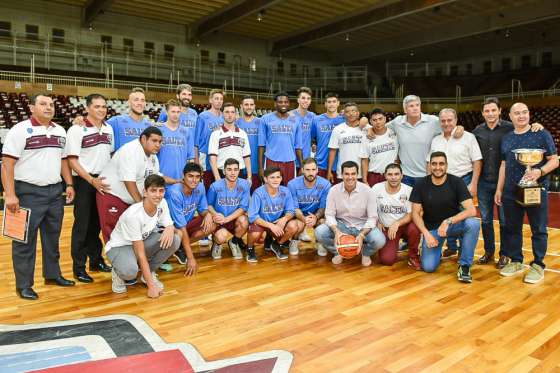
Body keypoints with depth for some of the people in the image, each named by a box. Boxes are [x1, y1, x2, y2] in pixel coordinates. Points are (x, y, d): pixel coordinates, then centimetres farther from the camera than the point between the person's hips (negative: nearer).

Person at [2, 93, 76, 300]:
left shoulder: (60, 131, 11)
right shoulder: (20, 130, -8)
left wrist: (69, 184, 7)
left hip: (55, 191, 6)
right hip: (28, 193, -6)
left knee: (52, 237, 15)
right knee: (25, 240, 3)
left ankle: (53, 274, 29)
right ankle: (24, 284, 14)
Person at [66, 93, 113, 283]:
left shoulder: (109, 129, 8)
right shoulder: (77, 130, -10)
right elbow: (72, 160, -13)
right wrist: (92, 180, -20)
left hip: (104, 182, 5)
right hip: (84, 182, -5)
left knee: (98, 223, 14)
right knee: (82, 224, 2)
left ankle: (96, 260, 27)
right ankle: (78, 267, 13)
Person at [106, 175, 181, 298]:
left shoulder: (162, 203, -15)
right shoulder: (133, 214, -32)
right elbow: (140, 254, -29)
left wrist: (170, 229, -32)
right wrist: (151, 286, -28)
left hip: (142, 242, 6)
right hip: (119, 246, -6)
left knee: (174, 239, -20)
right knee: (130, 271, -37)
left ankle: (149, 272, 1)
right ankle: (119, 273, 2)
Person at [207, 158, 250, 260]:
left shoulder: (244, 185, -11)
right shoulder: (215, 186, -12)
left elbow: (243, 207, -13)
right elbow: (208, 205, 0)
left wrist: (226, 219, -24)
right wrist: (215, 214, -22)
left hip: (235, 219, 2)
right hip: (219, 221, -2)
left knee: (243, 220, -32)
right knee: (222, 237, -32)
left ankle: (234, 242, 2)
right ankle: (217, 243, 11)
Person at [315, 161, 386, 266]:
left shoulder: (366, 190, -14)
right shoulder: (334, 190, -11)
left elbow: (372, 217, -11)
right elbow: (329, 215, -8)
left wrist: (362, 235, -27)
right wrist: (336, 231, -28)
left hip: (362, 226, -1)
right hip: (341, 225, 1)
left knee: (379, 240, -30)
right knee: (319, 232, -25)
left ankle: (366, 253, 9)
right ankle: (338, 251, 8)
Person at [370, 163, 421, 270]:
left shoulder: (408, 190, -13)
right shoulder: (376, 189, -10)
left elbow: (411, 215, -12)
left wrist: (397, 223, -27)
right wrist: (377, 223, -13)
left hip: (405, 225, 0)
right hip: (387, 229, 0)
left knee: (414, 228, -37)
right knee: (386, 260, -18)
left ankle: (413, 256, -6)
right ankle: (396, 245, 20)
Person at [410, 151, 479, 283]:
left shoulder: (456, 182, -13)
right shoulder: (421, 184, -10)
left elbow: (472, 210, -22)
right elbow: (415, 213, -7)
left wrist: (448, 221, -35)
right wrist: (426, 233, -20)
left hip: (454, 224, 0)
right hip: (431, 228, 0)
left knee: (473, 224, -34)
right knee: (428, 267, -15)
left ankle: (464, 265, -15)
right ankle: (437, 250, 22)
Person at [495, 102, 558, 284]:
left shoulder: (542, 134, -1)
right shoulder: (506, 139, 12)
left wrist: (540, 171, -23)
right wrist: (499, 189, 12)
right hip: (510, 192, 4)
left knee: (538, 230, 3)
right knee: (512, 228, 10)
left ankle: (538, 265, 14)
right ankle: (516, 261, 23)